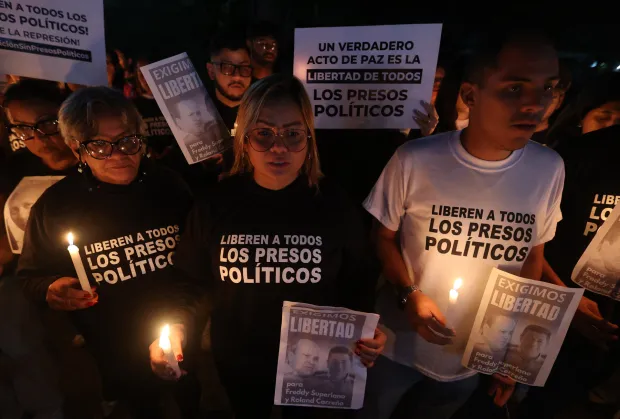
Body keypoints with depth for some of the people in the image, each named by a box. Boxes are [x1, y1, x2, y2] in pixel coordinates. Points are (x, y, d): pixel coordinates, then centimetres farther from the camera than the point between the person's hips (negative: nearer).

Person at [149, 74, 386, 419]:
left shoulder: (336, 207, -17)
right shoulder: (215, 206, -16)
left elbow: (357, 285, -5)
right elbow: (193, 284, -4)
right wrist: (175, 329, -20)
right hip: (237, 362, 1)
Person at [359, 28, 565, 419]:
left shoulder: (549, 170, -11)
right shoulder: (414, 160, -23)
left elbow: (533, 258, 1)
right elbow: (384, 237, -8)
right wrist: (409, 295, -22)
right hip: (400, 345, -2)